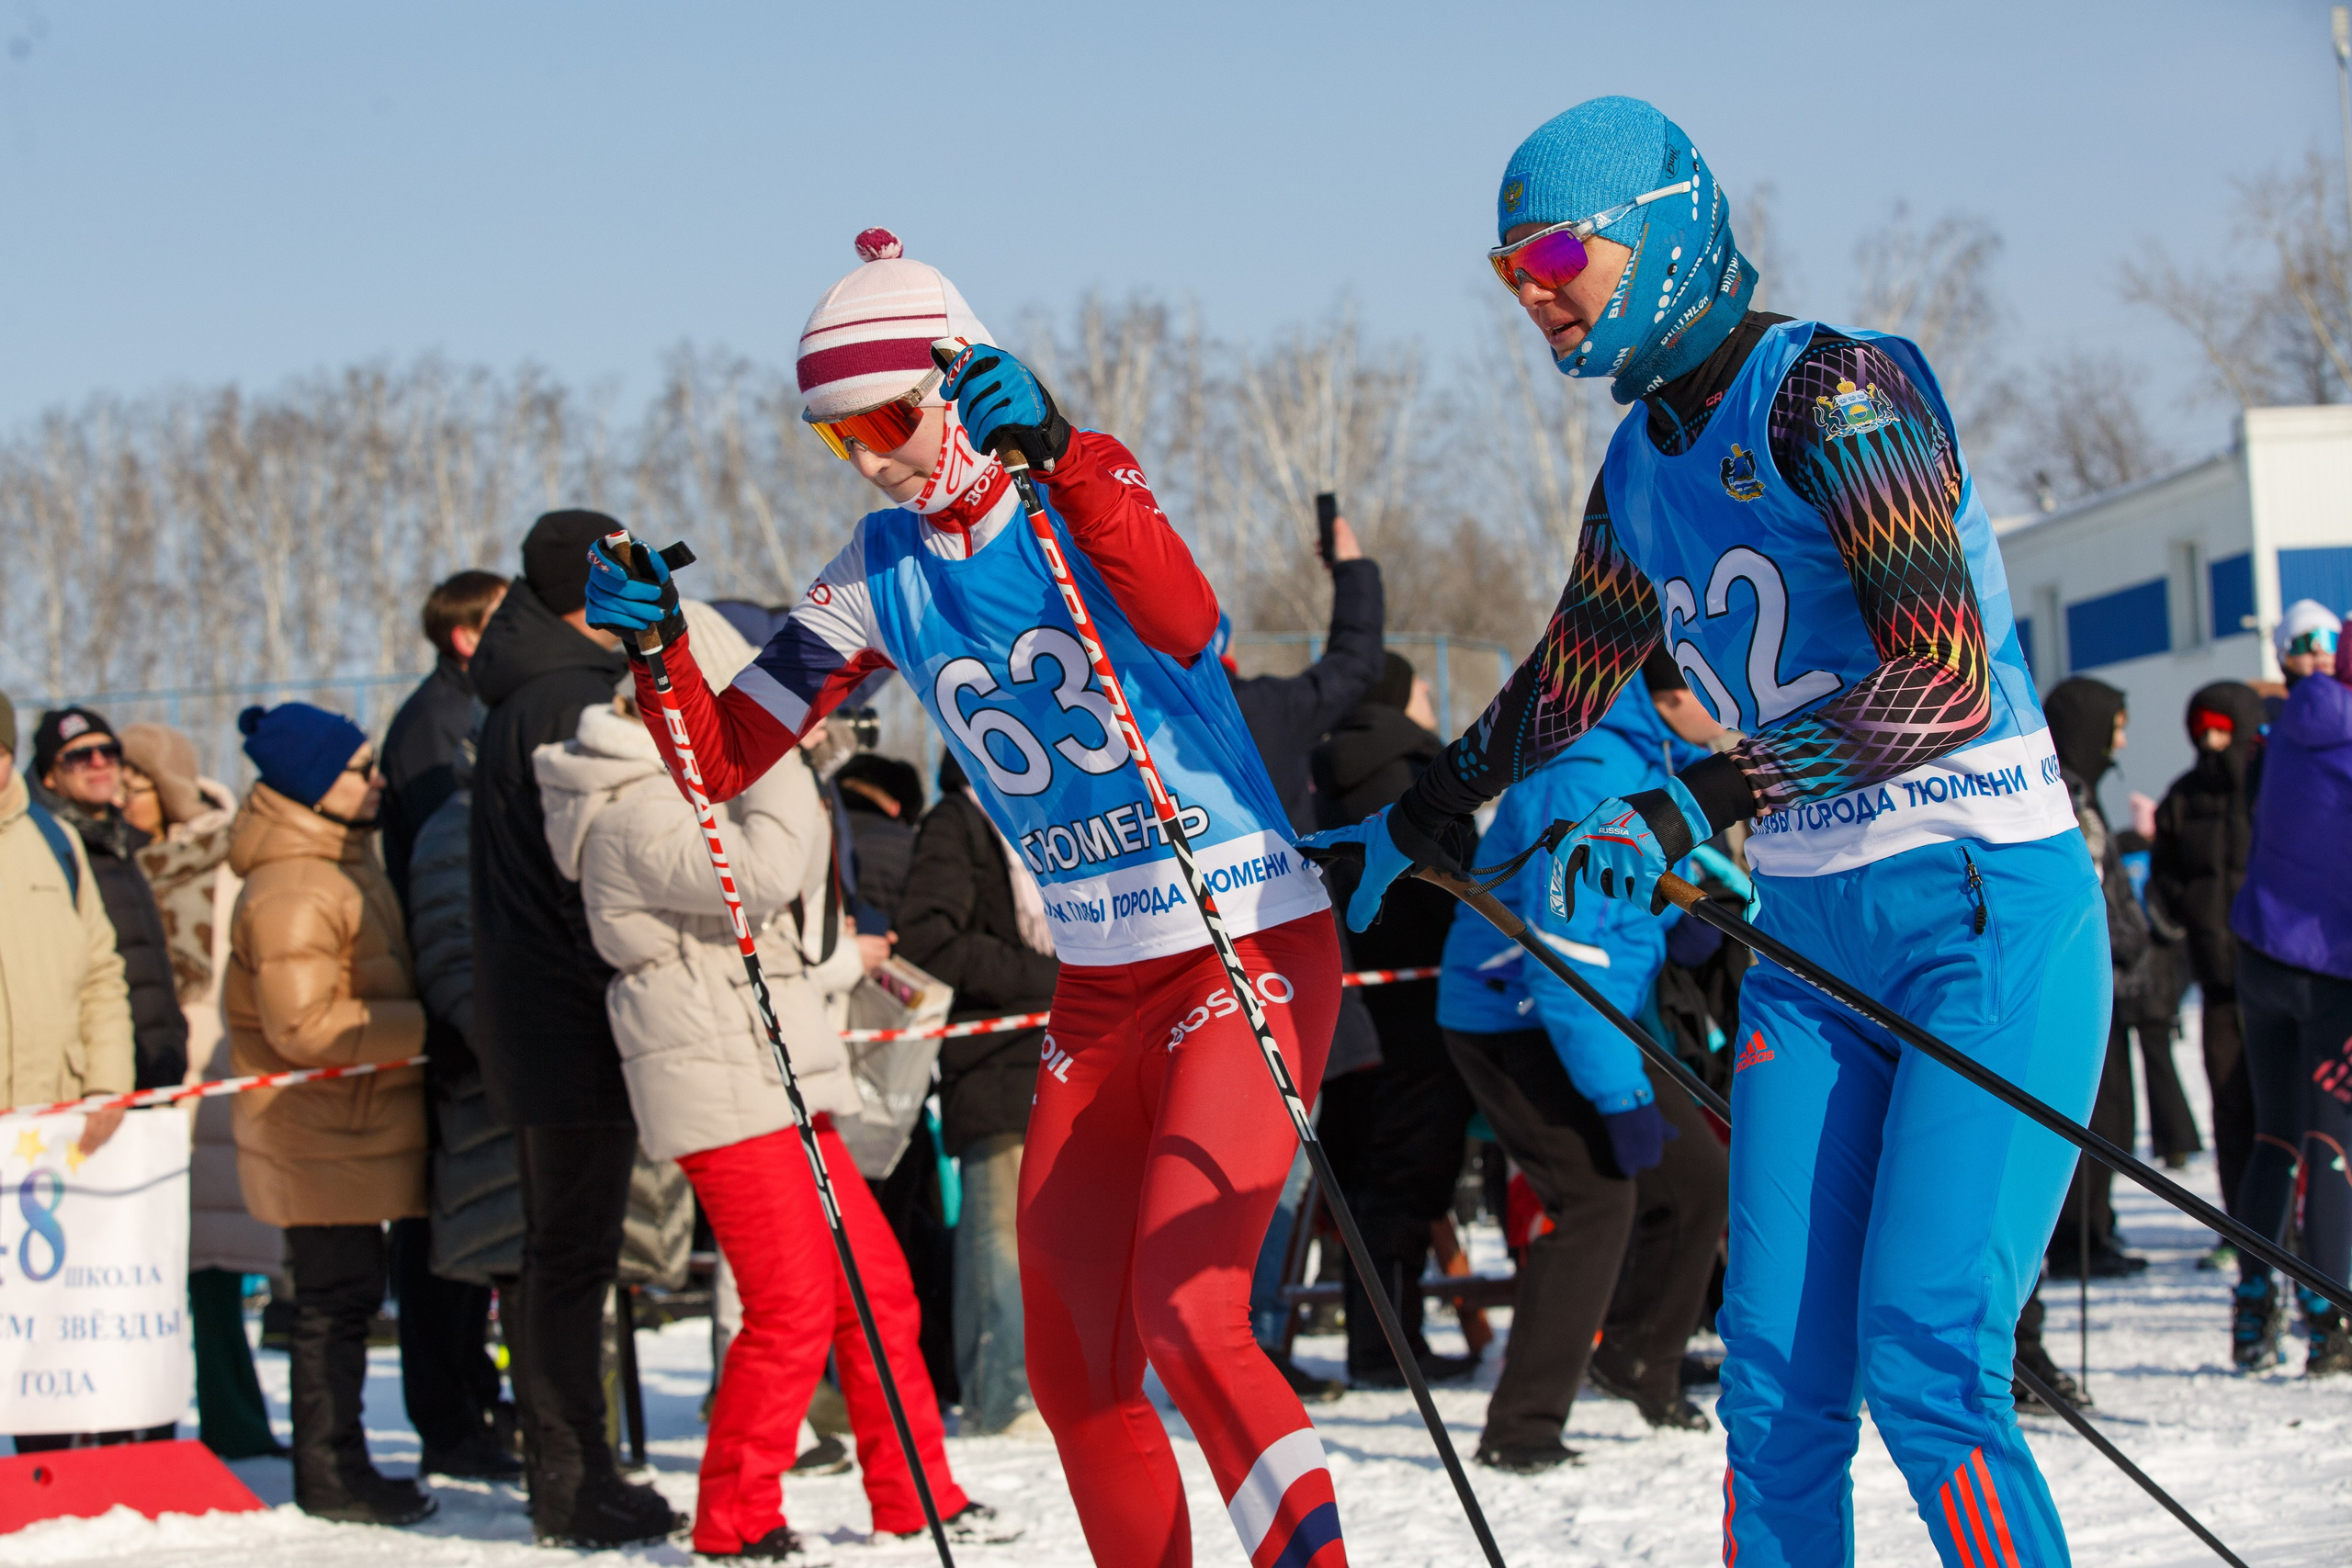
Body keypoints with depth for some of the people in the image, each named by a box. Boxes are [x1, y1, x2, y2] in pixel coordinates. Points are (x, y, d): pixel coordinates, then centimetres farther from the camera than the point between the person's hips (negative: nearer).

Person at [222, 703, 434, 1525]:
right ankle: (330, 1473, 3)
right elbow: (305, 1027, -25)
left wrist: (419, 1023, 11)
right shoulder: (292, 894, -22)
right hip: (321, 1136, -10)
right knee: (336, 1298, -4)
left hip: (356, 1127, 10)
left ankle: (335, 1465, 22)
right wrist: (425, 1027, -20)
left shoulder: (342, 859, 13)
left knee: (346, 1295, 15)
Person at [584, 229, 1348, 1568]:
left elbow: (1187, 626, -34)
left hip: (1248, 958, -7)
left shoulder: (1083, 489, -12)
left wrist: (1059, 456, -43)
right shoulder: (885, 572, 4)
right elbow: (726, 756, 4)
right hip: (1095, 992, 7)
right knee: (1073, 1370, 7)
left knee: (1185, 1318, -23)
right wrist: (662, 646, -15)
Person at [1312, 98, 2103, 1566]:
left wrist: (1700, 801, -31)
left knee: (1924, 1370, -17)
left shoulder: (1835, 390, -14)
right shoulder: (1643, 469, 10)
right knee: (1778, 1386, -1)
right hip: (1812, 950, 7)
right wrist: (1410, 826, 30)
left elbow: (1949, 681, -25)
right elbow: (1562, 687, 27)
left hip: (1992, 922, -7)